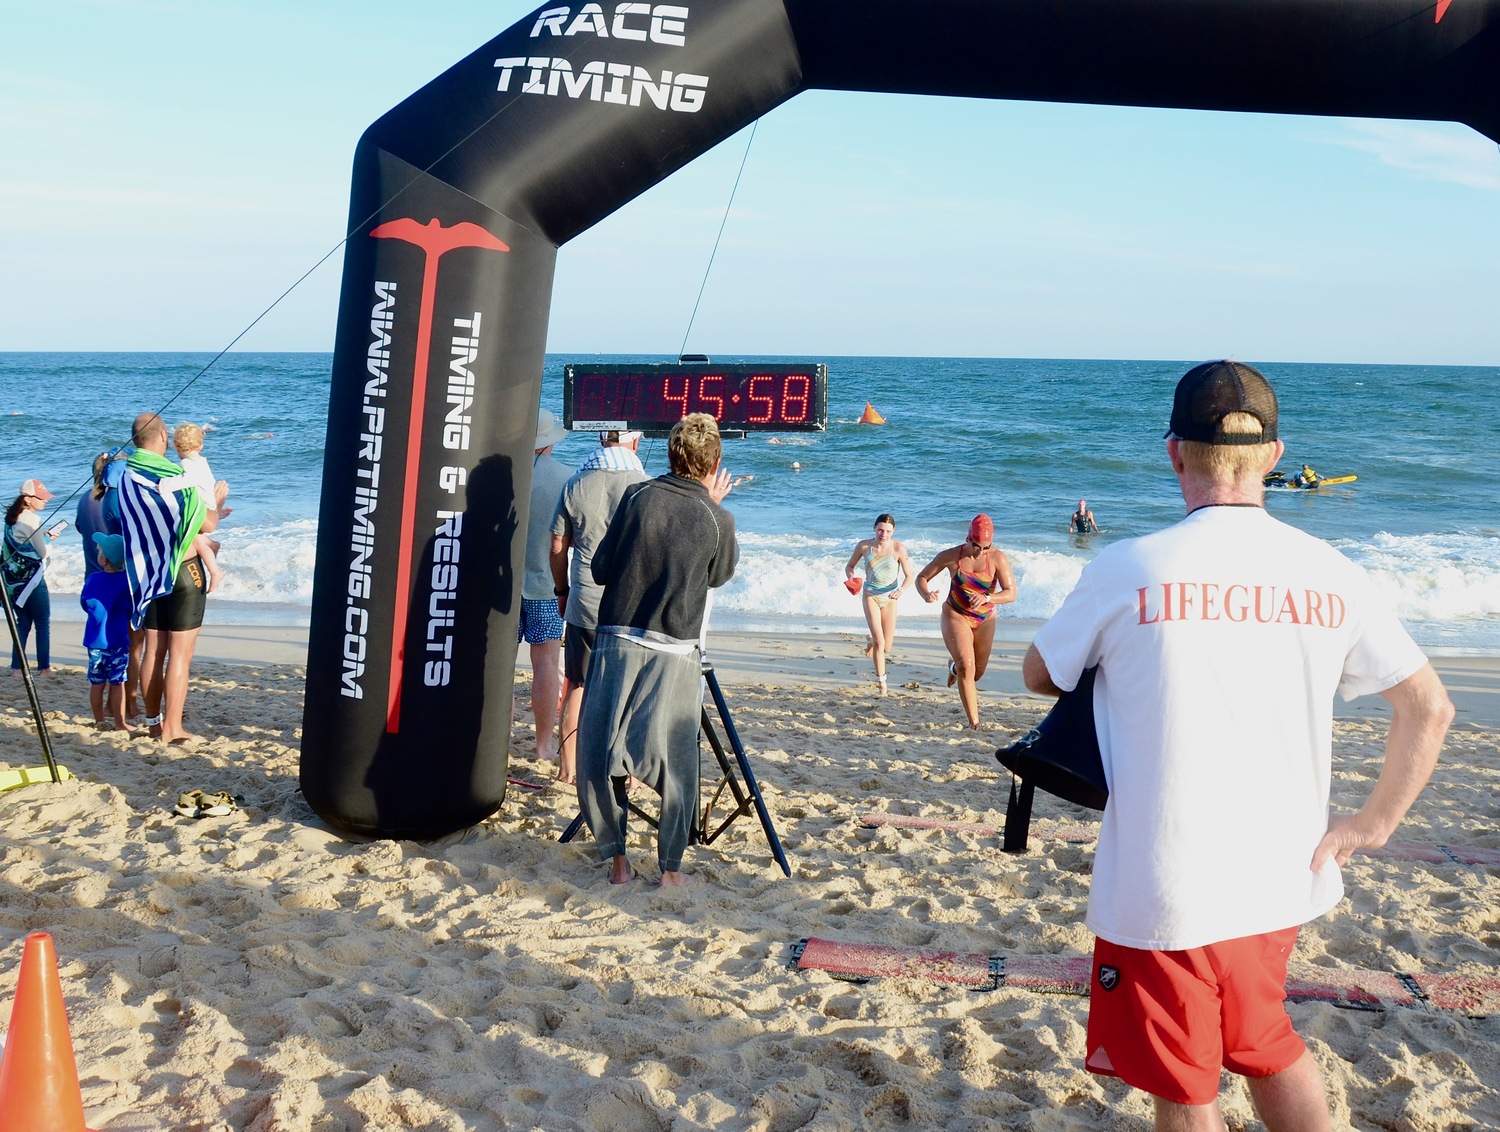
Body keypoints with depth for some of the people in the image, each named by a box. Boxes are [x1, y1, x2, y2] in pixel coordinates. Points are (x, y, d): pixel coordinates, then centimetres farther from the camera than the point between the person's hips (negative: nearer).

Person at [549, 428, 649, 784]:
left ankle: (568, 767, 18)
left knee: (577, 687, 12)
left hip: (584, 604, 2)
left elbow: (558, 547, 5)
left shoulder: (575, 485, 0)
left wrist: (562, 590, 19)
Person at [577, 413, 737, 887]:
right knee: (675, 761, 8)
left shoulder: (637, 496, 0)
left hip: (616, 641, 1)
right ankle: (671, 865, 13)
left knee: (600, 752, 11)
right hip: (674, 653, -1)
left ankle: (615, 856, 16)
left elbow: (600, 568, 5)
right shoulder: (718, 520, -3)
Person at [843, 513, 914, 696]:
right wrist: (851, 579, -16)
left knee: (886, 648, 8)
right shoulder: (863, 546, -10)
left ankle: (872, 643, 46)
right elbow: (849, 566, 5)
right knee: (879, 641, -14)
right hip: (870, 596, 0)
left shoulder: (898, 548, -16)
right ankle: (882, 683, -1)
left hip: (889, 598, 0)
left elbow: (909, 576, -11)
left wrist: (901, 590, -30)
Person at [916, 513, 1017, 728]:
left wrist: (987, 598, -40)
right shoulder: (951, 556, -16)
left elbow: (1011, 593, -21)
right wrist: (926, 594, -29)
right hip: (955, 616, -2)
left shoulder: (998, 558, -18)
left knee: (977, 673, 14)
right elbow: (922, 577, -6)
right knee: (967, 666, -21)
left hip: (985, 620, 2)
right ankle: (973, 721, -16)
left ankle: (954, 667, 52)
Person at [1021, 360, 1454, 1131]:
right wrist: (1374, 824, 10)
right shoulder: (1330, 575, -3)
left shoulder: (1129, 569, -14)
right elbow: (1428, 708, 4)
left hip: (1163, 891, -4)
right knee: (1266, 1046, 29)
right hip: (1280, 879, 5)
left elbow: (1039, 677, 3)